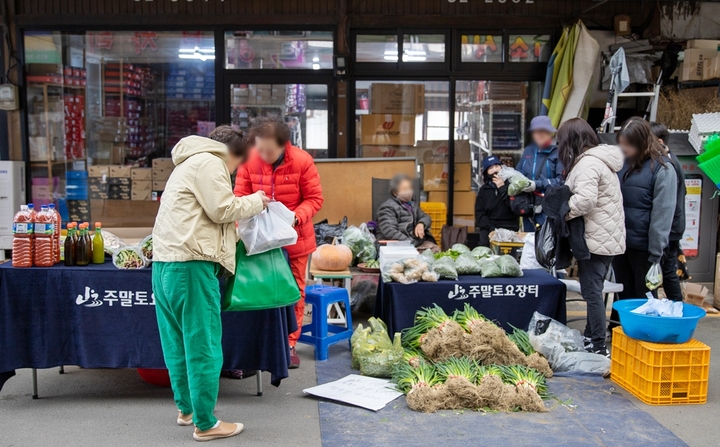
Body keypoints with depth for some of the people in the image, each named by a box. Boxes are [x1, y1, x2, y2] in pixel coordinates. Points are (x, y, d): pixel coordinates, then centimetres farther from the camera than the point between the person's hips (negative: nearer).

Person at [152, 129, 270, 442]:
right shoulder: (208, 162, -6)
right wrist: (256, 202, 3)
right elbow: (222, 210, -12)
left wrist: (239, 231, 23)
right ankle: (205, 424, 3)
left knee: (179, 341, 17)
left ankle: (186, 408, 29)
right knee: (202, 344, -4)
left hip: (167, 261, 11)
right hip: (189, 263, -10)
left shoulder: (193, 163, 26)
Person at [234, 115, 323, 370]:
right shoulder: (249, 161, -10)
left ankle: (290, 344, 21)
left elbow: (314, 199, -10)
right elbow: (240, 197, -5)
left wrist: (296, 217, -27)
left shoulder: (302, 161, -15)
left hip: (294, 238, -1)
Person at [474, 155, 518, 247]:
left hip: (509, 229, -3)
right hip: (488, 229, 3)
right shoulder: (484, 189, 13)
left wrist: (502, 188, -9)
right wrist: (492, 229, -7)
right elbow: (480, 213, 9)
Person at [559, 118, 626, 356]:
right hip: (607, 238, 10)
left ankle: (598, 347, 1)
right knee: (593, 290, 18)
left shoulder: (588, 163, -16)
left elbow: (585, 200, -28)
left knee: (592, 292, -4)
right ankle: (590, 337, 28)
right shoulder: (600, 160, 17)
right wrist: (562, 207, 8)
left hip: (596, 239, -10)